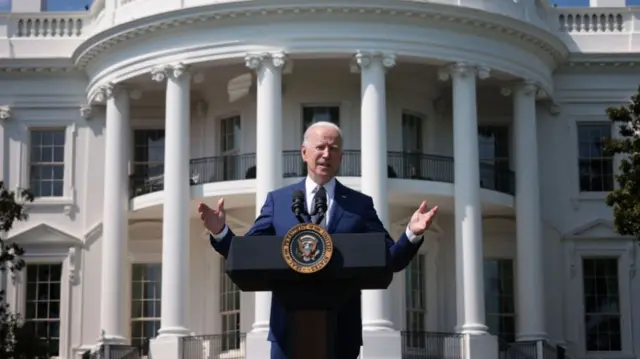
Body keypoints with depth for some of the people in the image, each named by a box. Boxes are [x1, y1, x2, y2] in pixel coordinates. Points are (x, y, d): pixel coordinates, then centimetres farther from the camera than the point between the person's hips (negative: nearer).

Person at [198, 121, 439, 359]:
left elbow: (390, 261, 4)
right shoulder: (278, 200, 9)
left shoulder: (360, 204, 8)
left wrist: (412, 235, -15)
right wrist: (220, 232, -12)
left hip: (342, 329, 0)